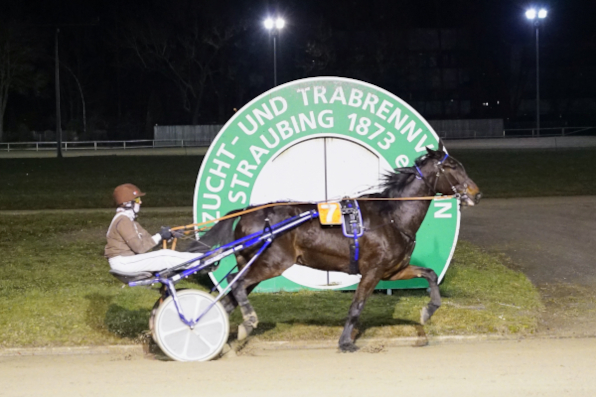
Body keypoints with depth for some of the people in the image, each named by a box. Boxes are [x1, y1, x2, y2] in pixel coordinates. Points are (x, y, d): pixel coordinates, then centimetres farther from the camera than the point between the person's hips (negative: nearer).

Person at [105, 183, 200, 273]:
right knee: (165, 256, -14)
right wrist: (159, 236, -14)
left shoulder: (128, 218, 17)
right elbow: (139, 247, -21)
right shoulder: (123, 220, -17)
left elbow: (145, 237, 9)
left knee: (166, 254, -1)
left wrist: (163, 234, -6)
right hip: (122, 262, -10)